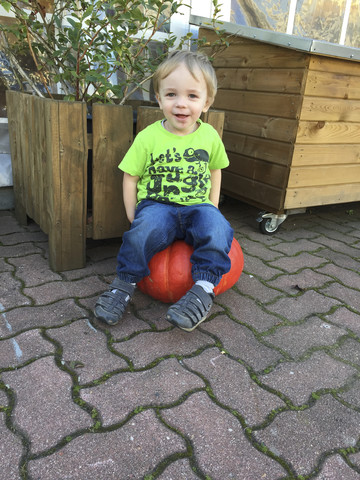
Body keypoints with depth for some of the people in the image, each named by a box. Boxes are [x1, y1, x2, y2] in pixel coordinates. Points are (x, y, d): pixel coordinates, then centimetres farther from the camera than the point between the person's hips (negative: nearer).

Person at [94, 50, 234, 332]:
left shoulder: (210, 136, 5)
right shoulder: (148, 137, -2)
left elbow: (215, 171, 19)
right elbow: (130, 177, 4)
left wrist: (212, 206, 11)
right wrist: (133, 215, -2)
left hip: (196, 208, 2)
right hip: (157, 205, -1)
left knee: (215, 226, -30)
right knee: (146, 227, -33)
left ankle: (204, 288, -22)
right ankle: (125, 284, -13)